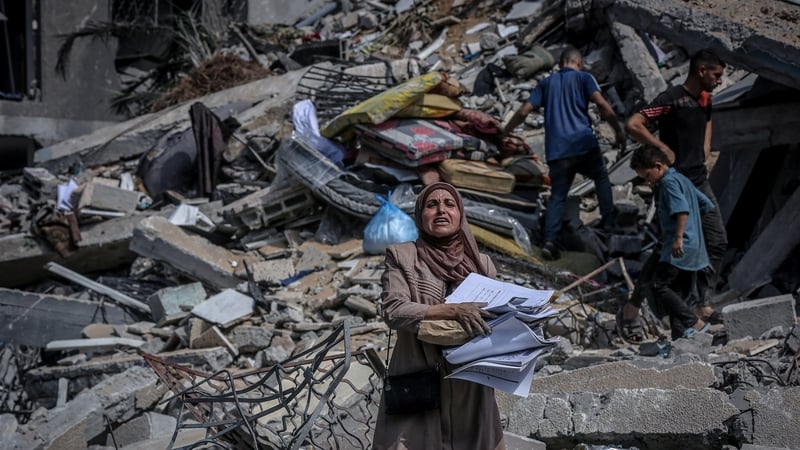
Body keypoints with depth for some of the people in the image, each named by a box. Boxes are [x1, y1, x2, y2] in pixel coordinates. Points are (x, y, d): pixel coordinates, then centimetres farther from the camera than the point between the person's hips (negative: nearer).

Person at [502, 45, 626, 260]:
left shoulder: (546, 83, 16)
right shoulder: (583, 78, 7)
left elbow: (523, 111, 9)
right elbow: (602, 104, -9)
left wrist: (504, 132, 18)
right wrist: (618, 131, -2)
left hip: (556, 150, 2)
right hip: (584, 144, -2)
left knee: (557, 195, 7)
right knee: (601, 178, 24)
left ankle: (550, 241, -6)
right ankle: (608, 220, 23)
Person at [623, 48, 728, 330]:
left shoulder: (705, 99, 10)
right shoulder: (671, 99, -16)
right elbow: (632, 125, -25)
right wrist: (663, 148, -20)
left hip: (700, 182, 8)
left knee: (717, 241, 7)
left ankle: (702, 301, 19)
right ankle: (635, 300, 9)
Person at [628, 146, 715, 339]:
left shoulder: (669, 182, -10)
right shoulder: (682, 179, 20)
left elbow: (683, 209, -24)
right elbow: (707, 205, 23)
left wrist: (678, 237, -26)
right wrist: (696, 230, 26)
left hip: (680, 248, -10)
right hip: (695, 247, 10)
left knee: (660, 286, -10)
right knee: (672, 290, 12)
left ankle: (695, 323, -11)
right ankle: (680, 334, 11)